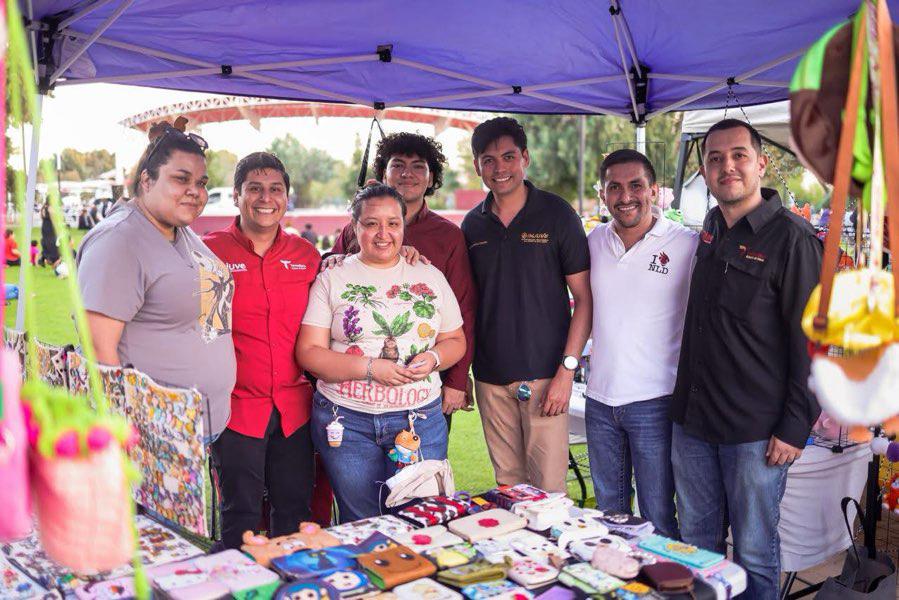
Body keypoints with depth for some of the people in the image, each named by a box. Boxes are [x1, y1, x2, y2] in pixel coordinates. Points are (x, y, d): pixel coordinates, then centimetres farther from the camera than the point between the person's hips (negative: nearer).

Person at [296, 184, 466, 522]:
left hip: (419, 419, 2)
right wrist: (370, 368, -15)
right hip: (346, 420, -1)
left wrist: (433, 358, -8)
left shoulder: (430, 276, 10)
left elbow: (455, 340, 14)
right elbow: (309, 352, -4)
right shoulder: (332, 279, 2)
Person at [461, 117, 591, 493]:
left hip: (545, 375, -4)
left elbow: (584, 297, -5)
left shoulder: (557, 214, -4)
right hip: (490, 377, 4)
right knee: (507, 485, 13)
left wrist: (567, 368, -13)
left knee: (549, 489, -1)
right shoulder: (473, 224, 8)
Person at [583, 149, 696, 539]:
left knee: (658, 519, 4)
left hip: (655, 401, -5)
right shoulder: (594, 242, 6)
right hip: (600, 399, 5)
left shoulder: (687, 245, -8)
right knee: (608, 511, 19)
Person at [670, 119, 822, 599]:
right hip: (692, 420, 6)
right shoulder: (710, 228, 10)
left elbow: (811, 340, -11)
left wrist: (796, 427, -13)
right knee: (695, 541, 16)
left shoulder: (792, 238, -11)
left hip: (756, 431, -6)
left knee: (754, 552, 8)